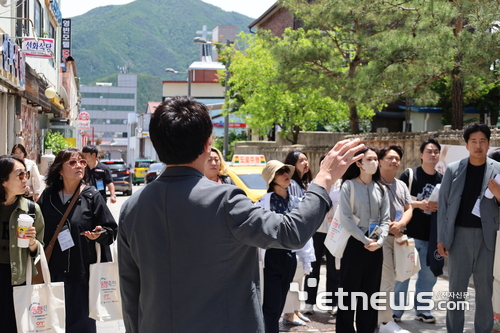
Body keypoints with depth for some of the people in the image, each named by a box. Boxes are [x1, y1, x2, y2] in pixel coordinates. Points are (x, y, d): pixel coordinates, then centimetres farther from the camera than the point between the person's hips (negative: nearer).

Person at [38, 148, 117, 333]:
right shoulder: (48, 196, 4)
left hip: (84, 272, -2)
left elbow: (111, 230, -1)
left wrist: (100, 234, -20)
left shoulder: (92, 196, -2)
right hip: (54, 272, 2)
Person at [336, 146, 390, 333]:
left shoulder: (381, 188, 8)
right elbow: (345, 218, -12)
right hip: (354, 243, -5)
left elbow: (385, 218, 6)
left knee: (370, 291, 10)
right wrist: (365, 240, -13)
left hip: (375, 246, 5)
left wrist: (379, 241, -10)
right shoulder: (348, 185, -6)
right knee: (349, 290, 3)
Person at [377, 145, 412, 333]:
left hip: (398, 237, 7)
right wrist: (390, 228, -14)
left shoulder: (402, 185, 17)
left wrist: (400, 224, -10)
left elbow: (408, 209, 11)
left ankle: (378, 316, 23)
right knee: (386, 279, -9)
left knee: (388, 279, 12)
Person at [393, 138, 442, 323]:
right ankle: (396, 311, 12)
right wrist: (419, 204, -16)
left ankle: (421, 310, 22)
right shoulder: (409, 175, -2)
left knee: (429, 275, 9)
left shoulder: (442, 179, 8)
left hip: (432, 235, 4)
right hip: (409, 233, -4)